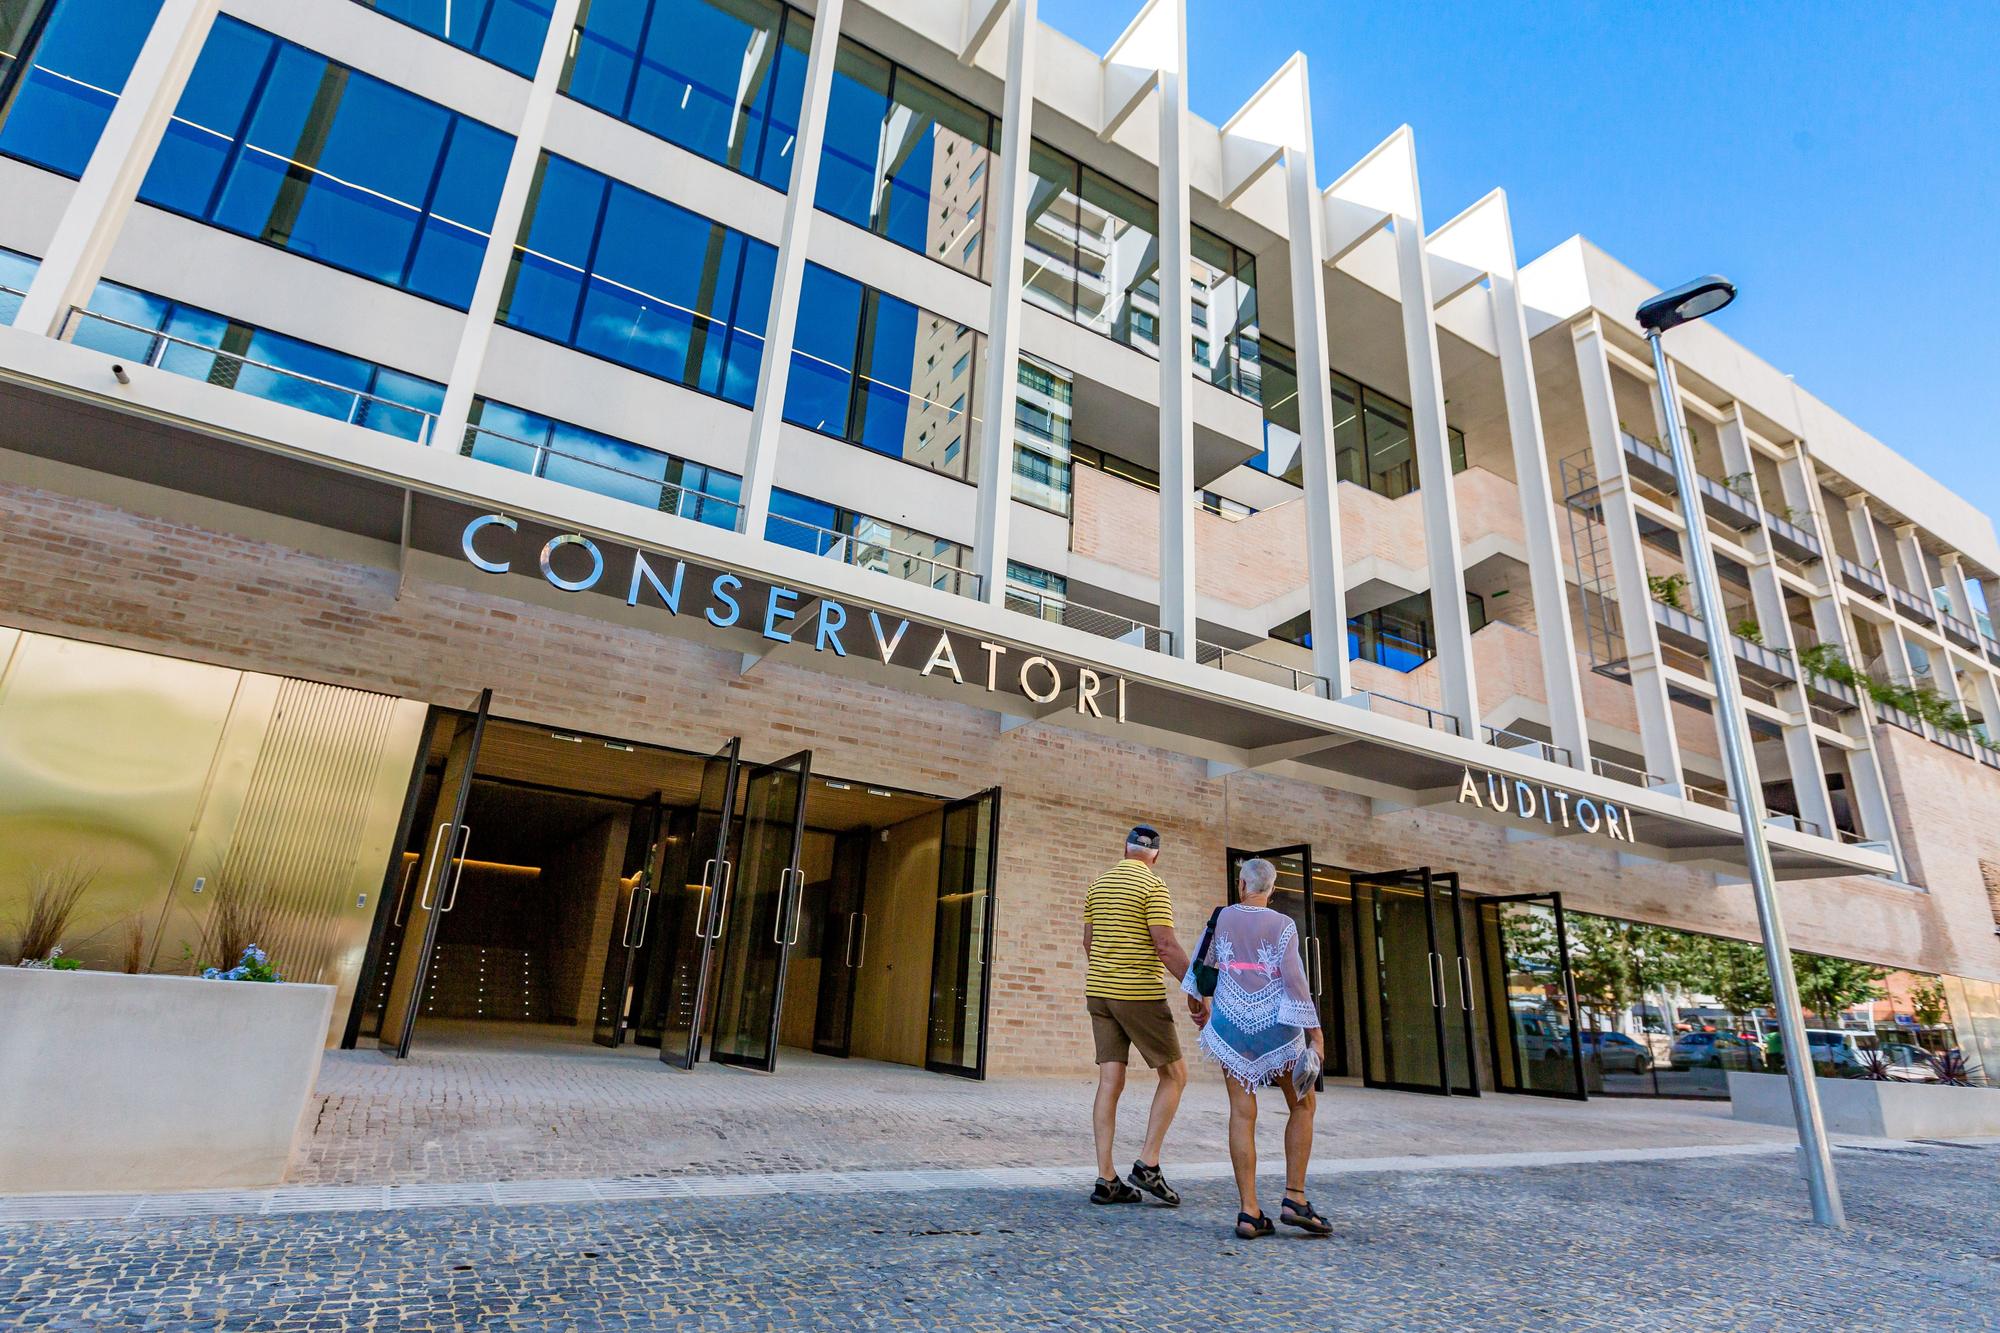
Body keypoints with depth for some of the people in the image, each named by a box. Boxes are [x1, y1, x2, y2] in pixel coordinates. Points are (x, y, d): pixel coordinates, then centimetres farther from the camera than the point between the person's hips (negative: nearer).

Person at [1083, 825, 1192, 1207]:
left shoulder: (1098, 884, 11)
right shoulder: (1153, 886, -10)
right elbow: (1167, 946, -18)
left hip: (1099, 991, 7)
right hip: (1140, 994, -6)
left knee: (1110, 1082, 6)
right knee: (1174, 1074, 8)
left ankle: (1106, 1179, 5)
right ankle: (1148, 1165, 2)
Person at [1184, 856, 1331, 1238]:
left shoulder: (1222, 917, 4)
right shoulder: (1283, 925, -5)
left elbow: (1201, 966, 12)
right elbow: (1295, 980, -12)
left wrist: (1198, 1005, 29)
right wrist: (1315, 1032, -7)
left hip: (1231, 1024, 2)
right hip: (1276, 1025, -2)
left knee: (1242, 1114, 4)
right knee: (1303, 1105, 16)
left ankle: (1249, 1212, 3)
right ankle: (1294, 1198, 9)